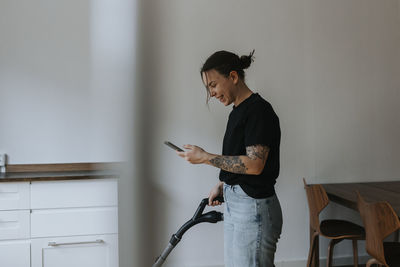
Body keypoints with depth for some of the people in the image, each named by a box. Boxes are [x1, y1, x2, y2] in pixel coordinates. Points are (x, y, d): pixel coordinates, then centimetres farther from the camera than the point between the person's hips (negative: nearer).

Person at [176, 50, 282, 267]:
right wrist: (222, 185, 14)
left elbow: (254, 164, -24)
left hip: (254, 208, -10)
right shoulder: (238, 111, 13)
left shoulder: (259, 110, -17)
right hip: (235, 204, 10)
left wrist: (205, 157, -18)